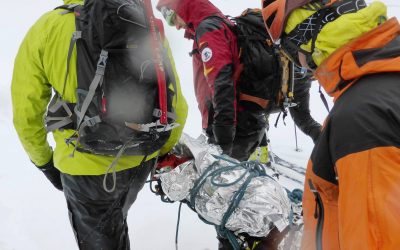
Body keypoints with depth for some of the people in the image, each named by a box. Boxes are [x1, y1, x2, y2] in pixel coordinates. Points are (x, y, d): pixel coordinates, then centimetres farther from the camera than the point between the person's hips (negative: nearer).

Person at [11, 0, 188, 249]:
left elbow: (26, 112, -5)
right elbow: (176, 104, -2)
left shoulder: (46, 27, -9)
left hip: (88, 166, -3)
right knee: (115, 225, 34)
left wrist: (44, 161, 12)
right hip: (142, 160, 3)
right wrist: (165, 153, 15)